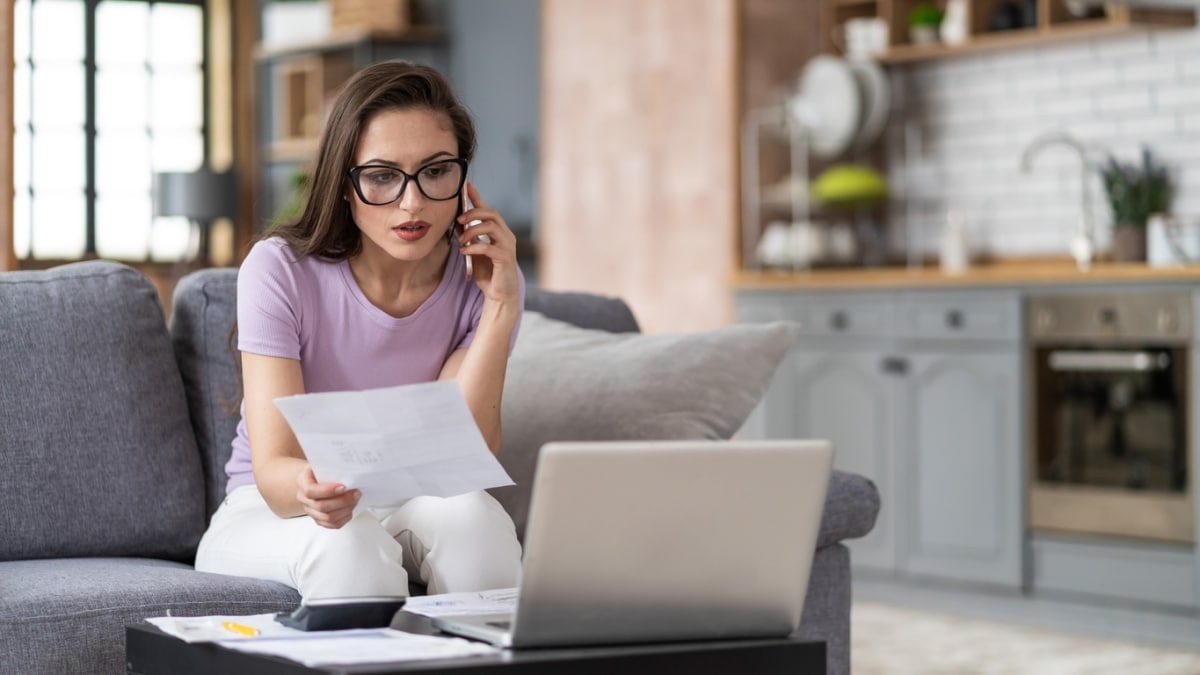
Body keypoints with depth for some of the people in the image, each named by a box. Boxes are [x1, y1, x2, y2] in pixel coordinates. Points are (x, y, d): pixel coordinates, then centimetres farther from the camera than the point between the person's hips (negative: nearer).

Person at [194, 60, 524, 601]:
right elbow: (273, 468, -24)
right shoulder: (281, 269, -17)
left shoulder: (483, 281, -9)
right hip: (270, 515, -2)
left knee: (469, 513, -31)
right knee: (346, 544, -35)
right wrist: (311, 488, -48)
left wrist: (501, 307, -25)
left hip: (410, 513, 2)